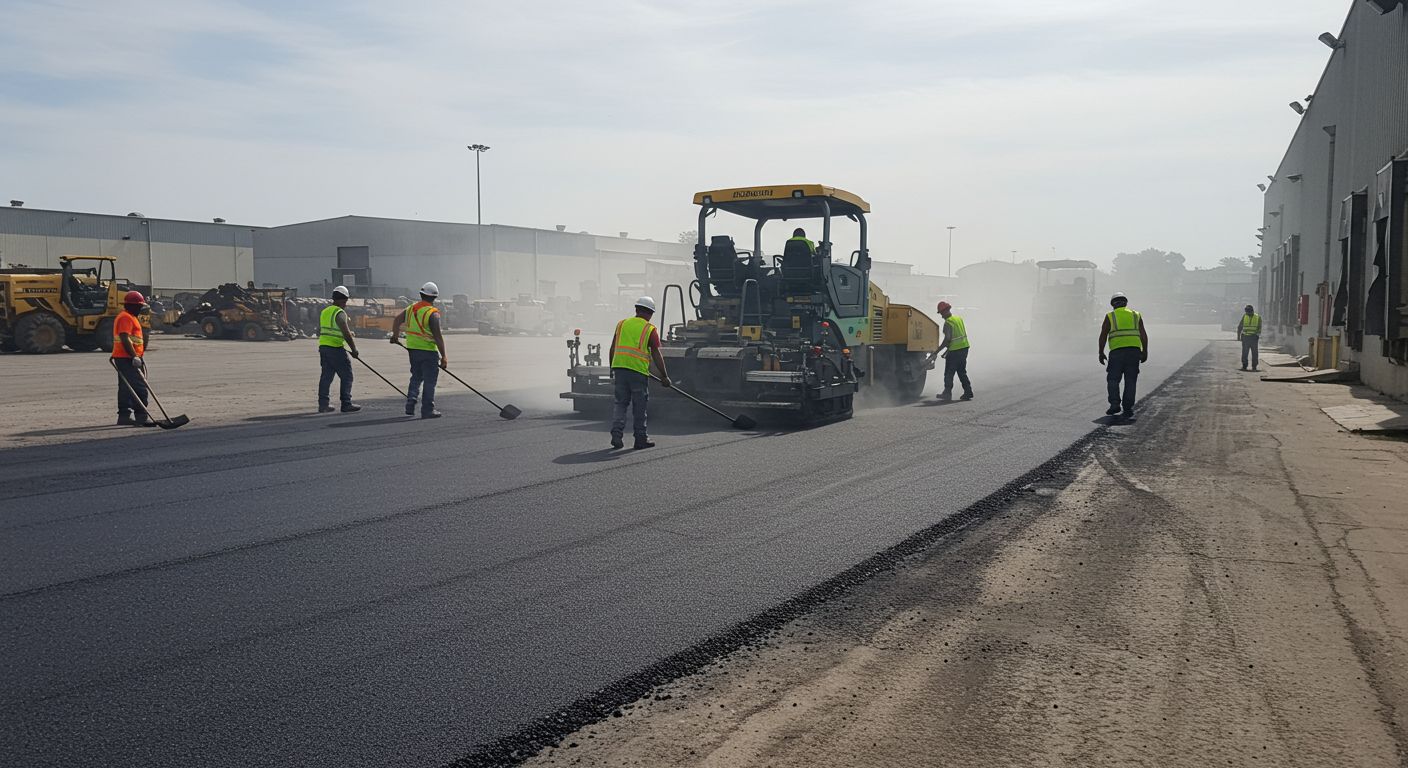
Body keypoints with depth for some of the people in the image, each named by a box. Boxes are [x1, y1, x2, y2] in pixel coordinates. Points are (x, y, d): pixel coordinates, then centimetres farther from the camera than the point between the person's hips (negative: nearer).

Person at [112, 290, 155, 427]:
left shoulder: (131, 317, 21)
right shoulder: (126, 317, -13)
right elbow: (124, 339, -22)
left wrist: (139, 356, 25)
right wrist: (134, 357, -25)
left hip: (127, 359, 11)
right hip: (127, 359, -11)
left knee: (126, 388, 12)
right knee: (139, 387, -12)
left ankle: (124, 415, 15)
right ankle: (142, 416, -13)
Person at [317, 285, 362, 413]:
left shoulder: (324, 311, 14)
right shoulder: (340, 313, -12)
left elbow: (319, 331, 21)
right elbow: (346, 333, -17)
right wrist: (354, 349, -9)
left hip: (323, 346, 8)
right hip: (336, 349, -8)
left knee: (326, 376, 11)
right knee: (346, 375, -1)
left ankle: (323, 404, 11)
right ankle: (346, 404, -2)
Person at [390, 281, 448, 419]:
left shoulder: (411, 308, 6)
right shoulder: (433, 313, -14)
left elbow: (397, 320, 13)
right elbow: (438, 337, -16)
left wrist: (395, 335, 27)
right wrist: (443, 357, -13)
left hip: (412, 349, 7)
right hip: (428, 351, -7)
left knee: (416, 377, 21)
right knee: (430, 380, 1)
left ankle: (410, 406, 18)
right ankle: (427, 410, 3)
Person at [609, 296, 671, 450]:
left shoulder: (622, 324, 12)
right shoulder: (650, 329, 0)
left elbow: (613, 349, 14)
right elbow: (656, 355, -3)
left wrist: (612, 368, 25)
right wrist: (664, 376, 2)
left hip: (619, 367, 4)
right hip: (638, 370, -4)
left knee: (620, 402, 12)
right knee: (639, 406, 6)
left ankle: (617, 434, 0)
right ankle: (641, 438, 12)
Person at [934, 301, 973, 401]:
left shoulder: (948, 322, -14)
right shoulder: (959, 318, 12)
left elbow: (947, 339, -22)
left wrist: (938, 350, -14)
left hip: (954, 351, -8)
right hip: (964, 348, 8)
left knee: (949, 373, 3)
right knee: (962, 372, 15)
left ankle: (947, 393, 7)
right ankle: (968, 392, 12)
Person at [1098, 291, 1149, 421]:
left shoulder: (1110, 316, 8)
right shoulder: (1136, 315, 15)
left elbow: (1103, 335, 2)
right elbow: (1143, 335, 7)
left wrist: (1101, 353, 7)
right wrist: (1145, 352, 9)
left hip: (1117, 351, -2)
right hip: (1134, 350, 2)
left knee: (1113, 379, 7)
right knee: (1130, 381, 4)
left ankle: (1115, 404, -9)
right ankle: (1127, 410, 2)